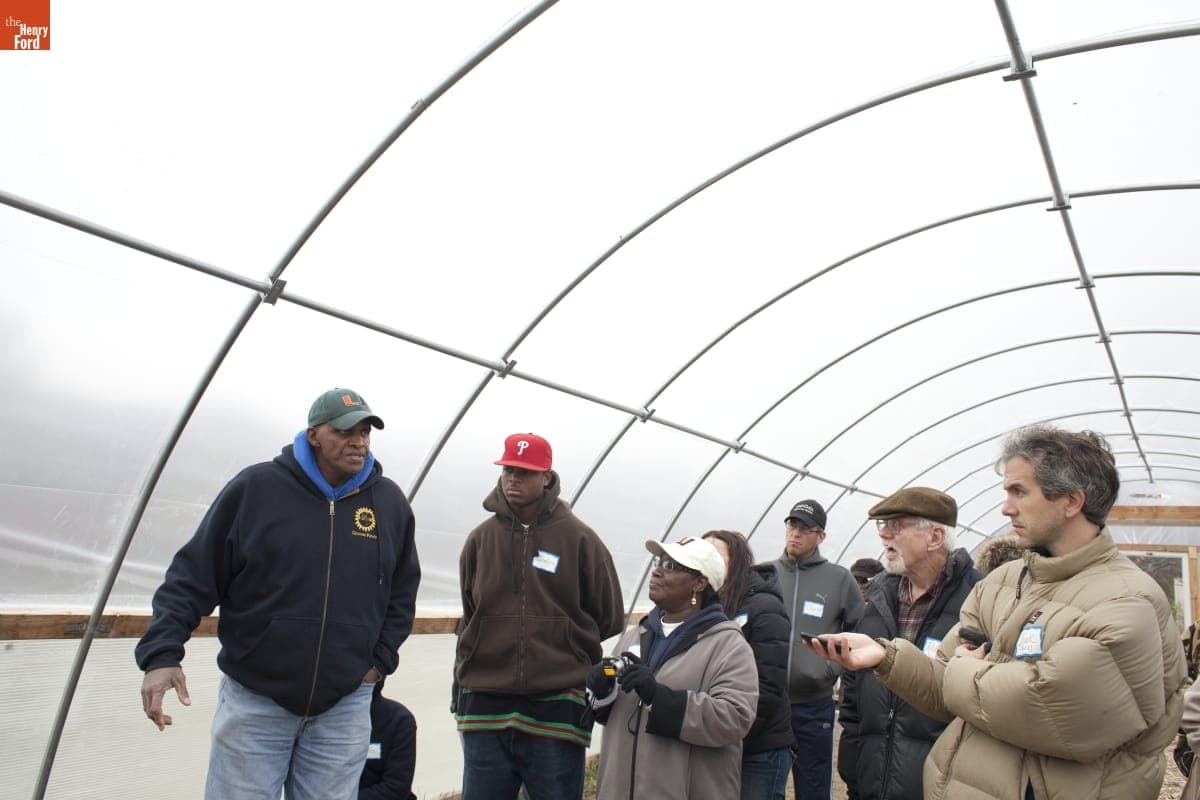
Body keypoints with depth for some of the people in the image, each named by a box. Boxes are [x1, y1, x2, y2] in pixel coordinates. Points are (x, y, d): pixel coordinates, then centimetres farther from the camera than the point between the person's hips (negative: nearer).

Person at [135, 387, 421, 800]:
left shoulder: (390, 502, 1)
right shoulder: (257, 486, -7)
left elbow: (402, 592, 13)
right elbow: (193, 576, -3)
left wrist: (380, 659, 7)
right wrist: (162, 654, -11)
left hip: (344, 708, 2)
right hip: (253, 700, -2)